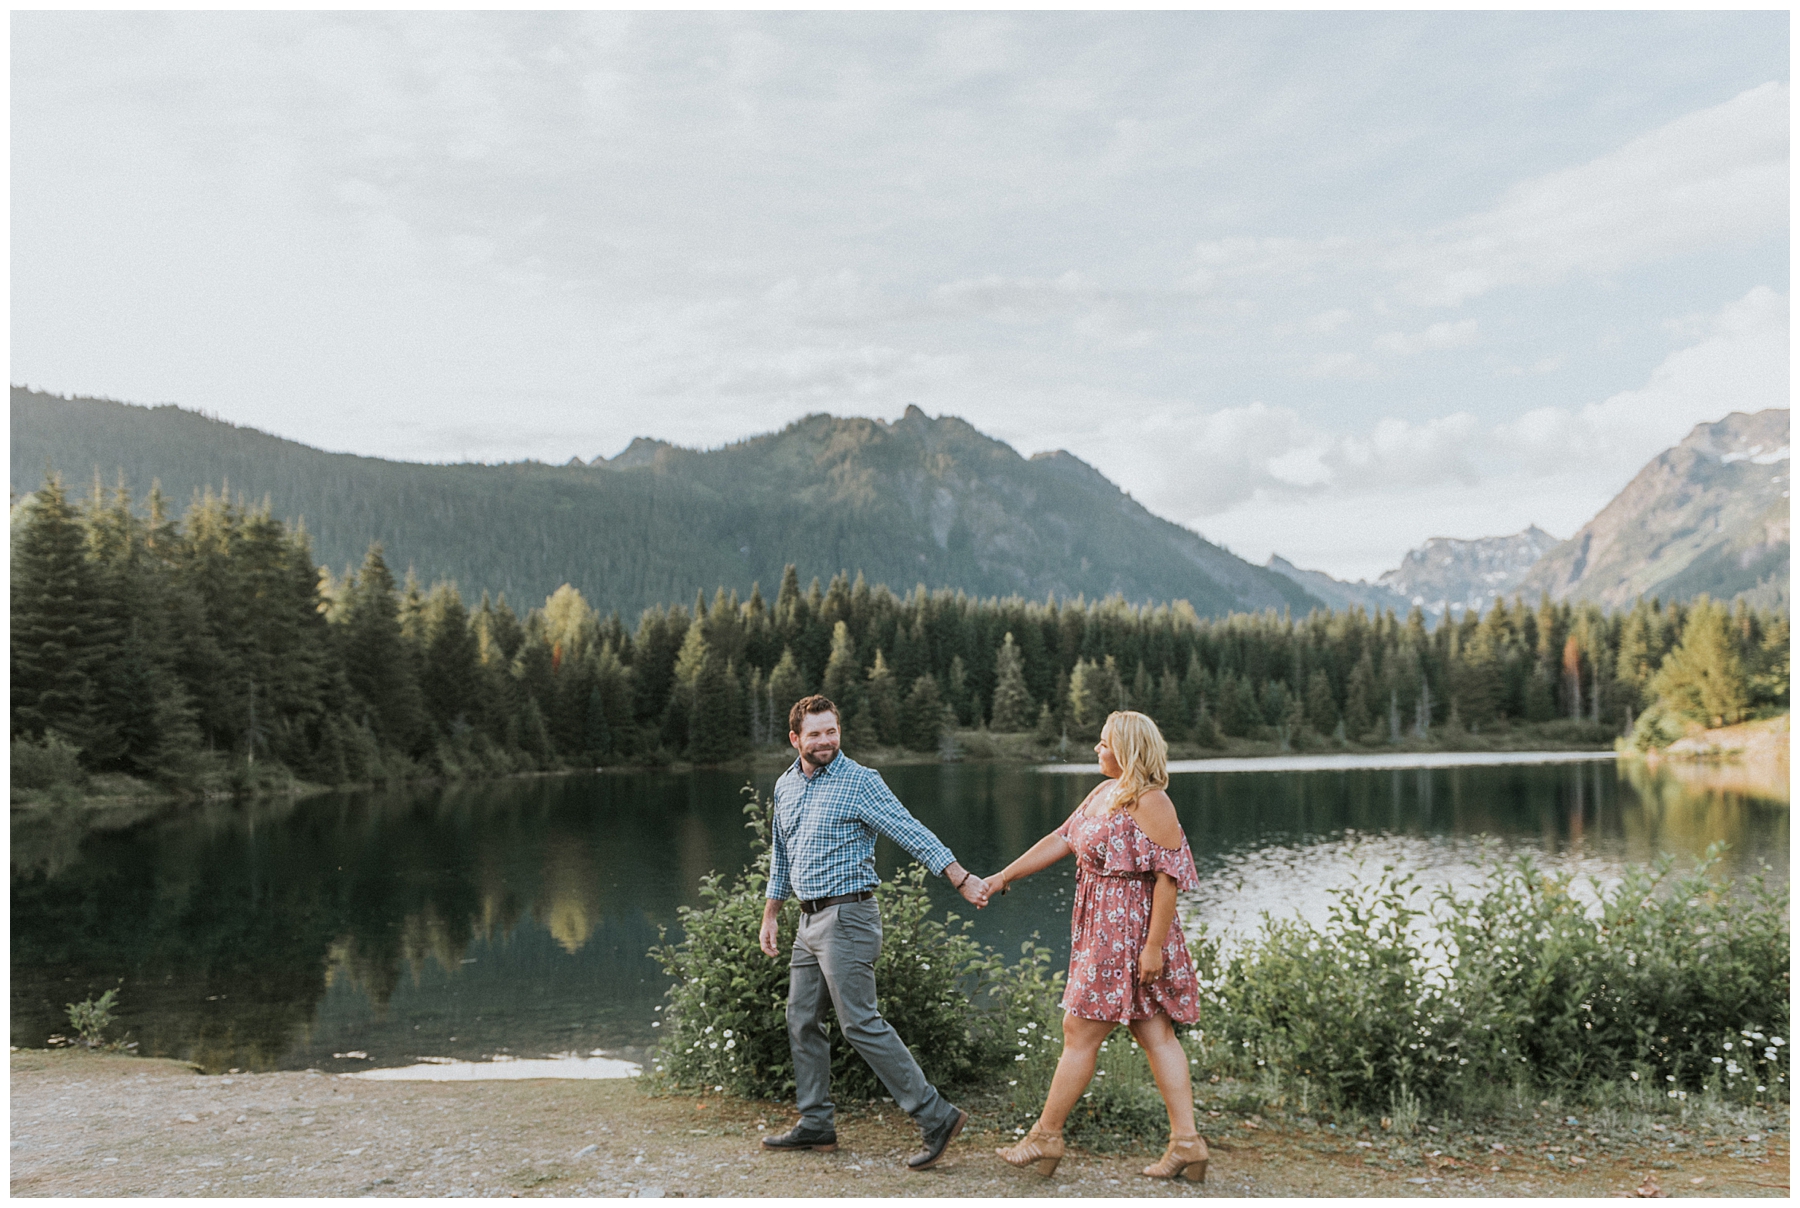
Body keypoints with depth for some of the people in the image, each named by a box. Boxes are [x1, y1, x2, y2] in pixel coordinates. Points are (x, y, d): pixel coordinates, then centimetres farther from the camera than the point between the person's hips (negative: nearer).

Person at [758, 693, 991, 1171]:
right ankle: (815, 1124, 24)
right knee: (802, 1021, 12)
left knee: (861, 1024, -11)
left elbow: (911, 832, -16)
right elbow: (781, 857, 23)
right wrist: (769, 917, 22)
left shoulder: (860, 781, -10)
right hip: (810, 920, 8)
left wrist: (962, 878, -26)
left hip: (848, 919, -8)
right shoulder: (785, 786, 13)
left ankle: (936, 1115, -7)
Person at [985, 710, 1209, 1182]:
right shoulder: (1104, 793, 12)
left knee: (1080, 1032, 0)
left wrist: (1154, 946, -20)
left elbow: (1168, 877, -19)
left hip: (1129, 932, -9)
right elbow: (1062, 839, 16)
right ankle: (1186, 1141, 12)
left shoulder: (1151, 803, -16)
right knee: (1155, 1035, 9)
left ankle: (1046, 1135, 12)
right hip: (1102, 929, 9)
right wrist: (1006, 875, 14)